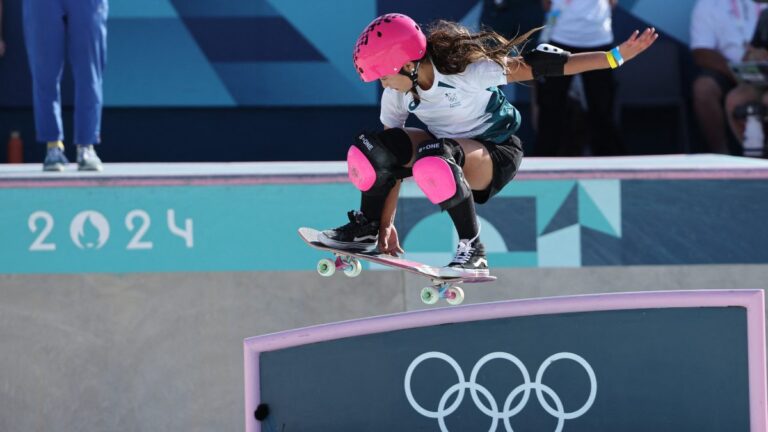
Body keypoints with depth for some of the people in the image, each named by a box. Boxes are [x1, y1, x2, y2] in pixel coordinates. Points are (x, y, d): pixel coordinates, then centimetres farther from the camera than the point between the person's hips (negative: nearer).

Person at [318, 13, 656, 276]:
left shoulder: (465, 69, -27)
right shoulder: (396, 94, -9)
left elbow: (533, 66, -26)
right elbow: (391, 158, -1)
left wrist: (616, 56, -27)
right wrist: (387, 220, -1)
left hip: (496, 153, -6)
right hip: (446, 145, 6)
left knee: (434, 157, -38)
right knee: (374, 149, -20)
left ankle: (473, 251, -27)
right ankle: (367, 229, 4)